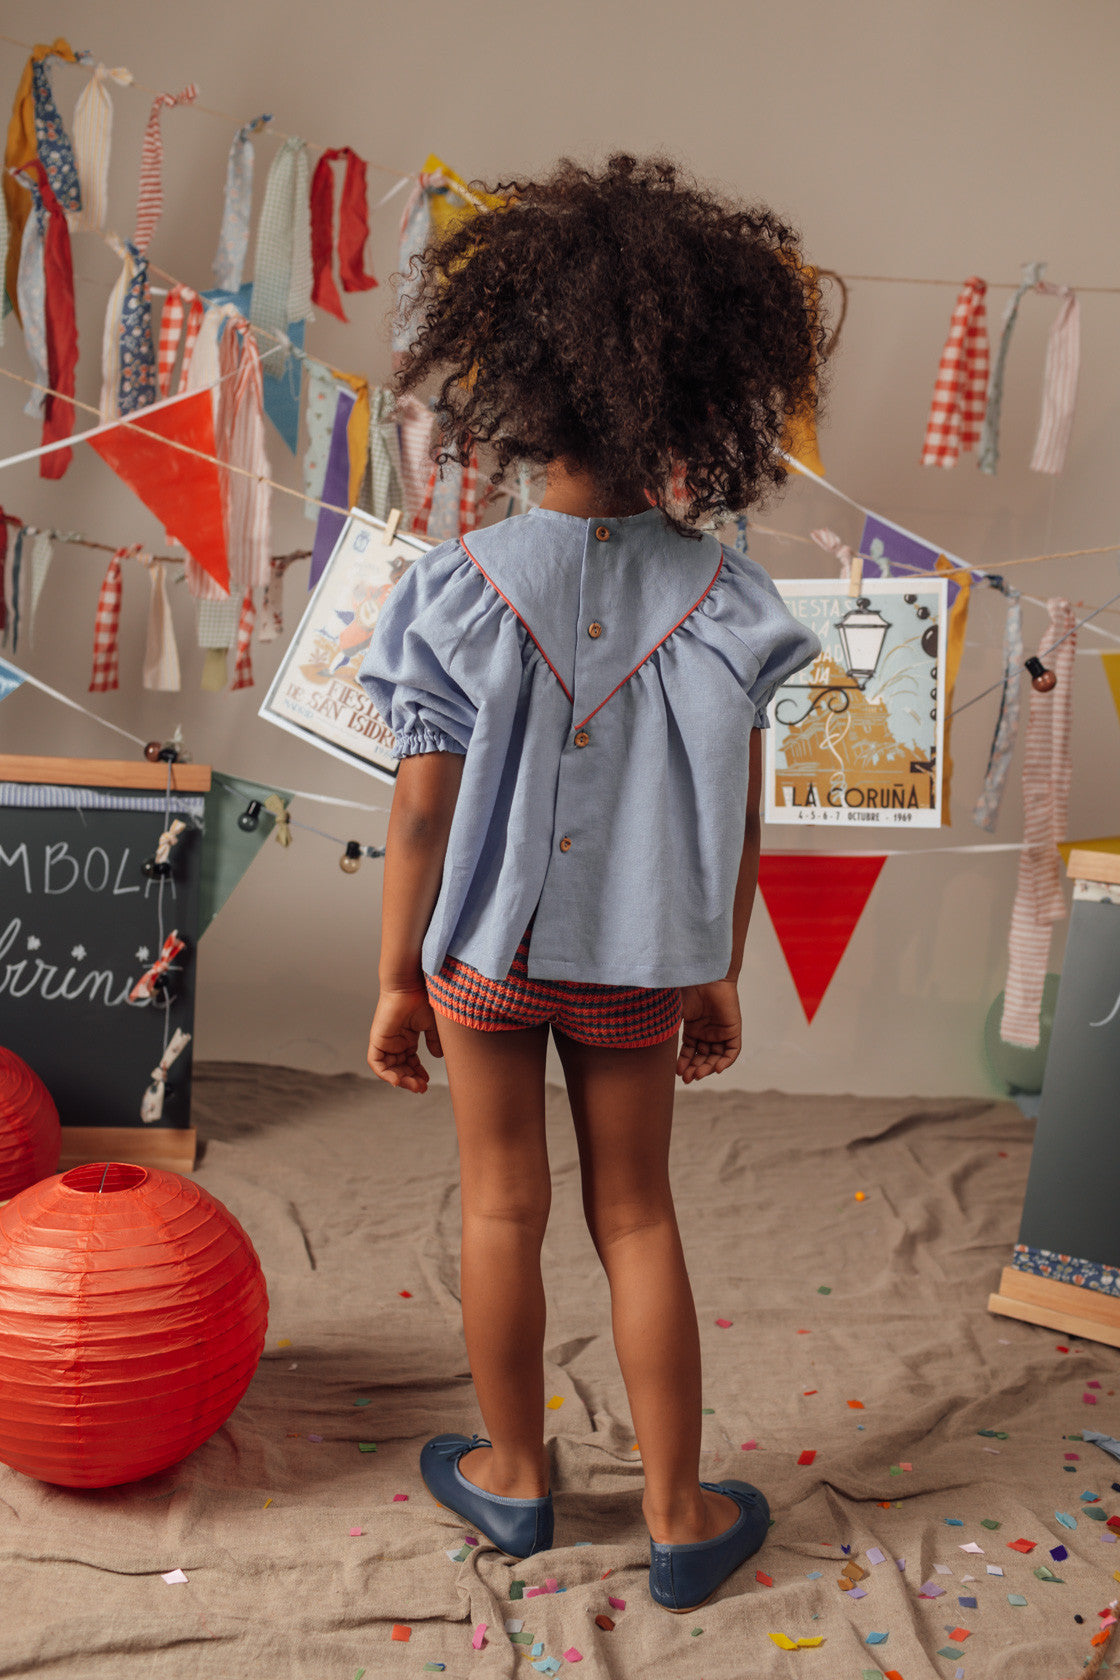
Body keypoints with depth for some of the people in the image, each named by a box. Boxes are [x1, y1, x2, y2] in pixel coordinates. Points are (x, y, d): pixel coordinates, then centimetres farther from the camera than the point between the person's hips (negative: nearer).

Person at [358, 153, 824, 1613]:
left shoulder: (463, 589, -15)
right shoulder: (719, 593, -10)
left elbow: (422, 810, -12)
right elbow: (738, 816, -4)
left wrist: (396, 982, 0)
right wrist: (720, 977, 8)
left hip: (489, 950, -1)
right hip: (643, 960, 2)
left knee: (503, 1208, 15)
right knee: (636, 1217, 15)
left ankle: (514, 1475, 35)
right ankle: (679, 1516, 27)